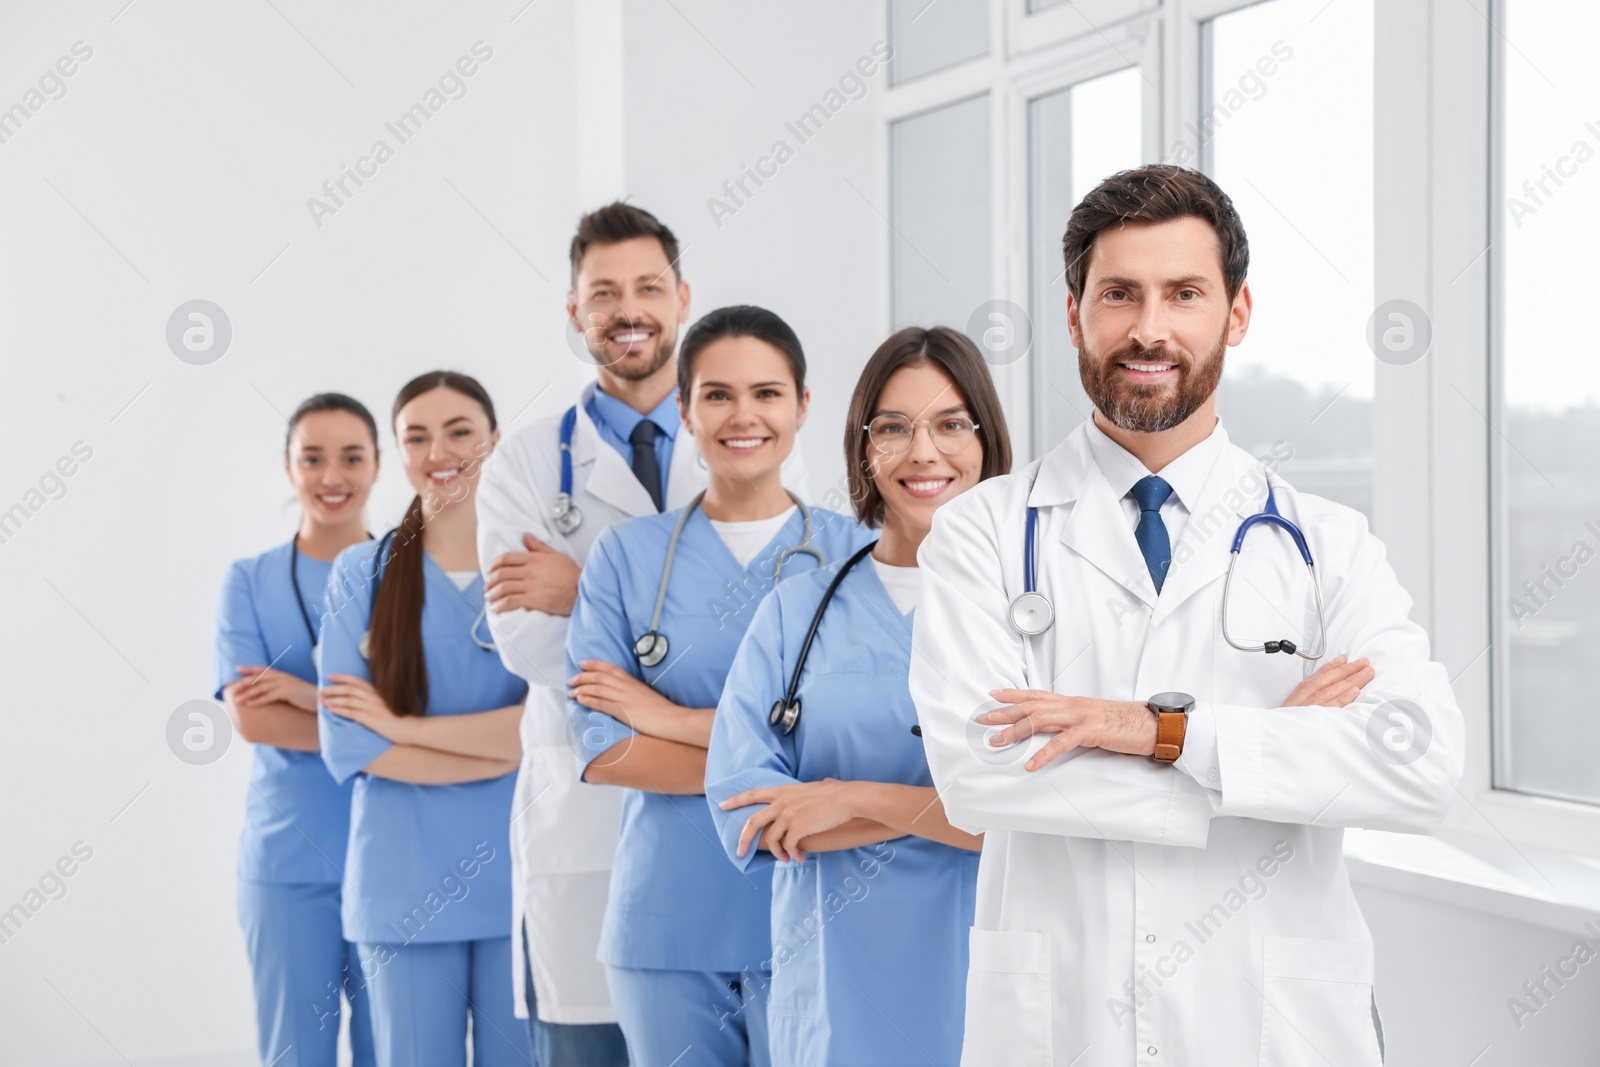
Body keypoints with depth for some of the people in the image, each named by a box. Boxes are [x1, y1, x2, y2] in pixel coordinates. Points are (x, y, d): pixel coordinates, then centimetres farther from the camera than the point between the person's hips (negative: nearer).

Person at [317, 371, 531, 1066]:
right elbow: (346, 743, -5)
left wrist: (404, 726, -11)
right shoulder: (363, 574, 4)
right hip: (405, 885, 1)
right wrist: (506, 750, -11)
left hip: (520, 876, -1)